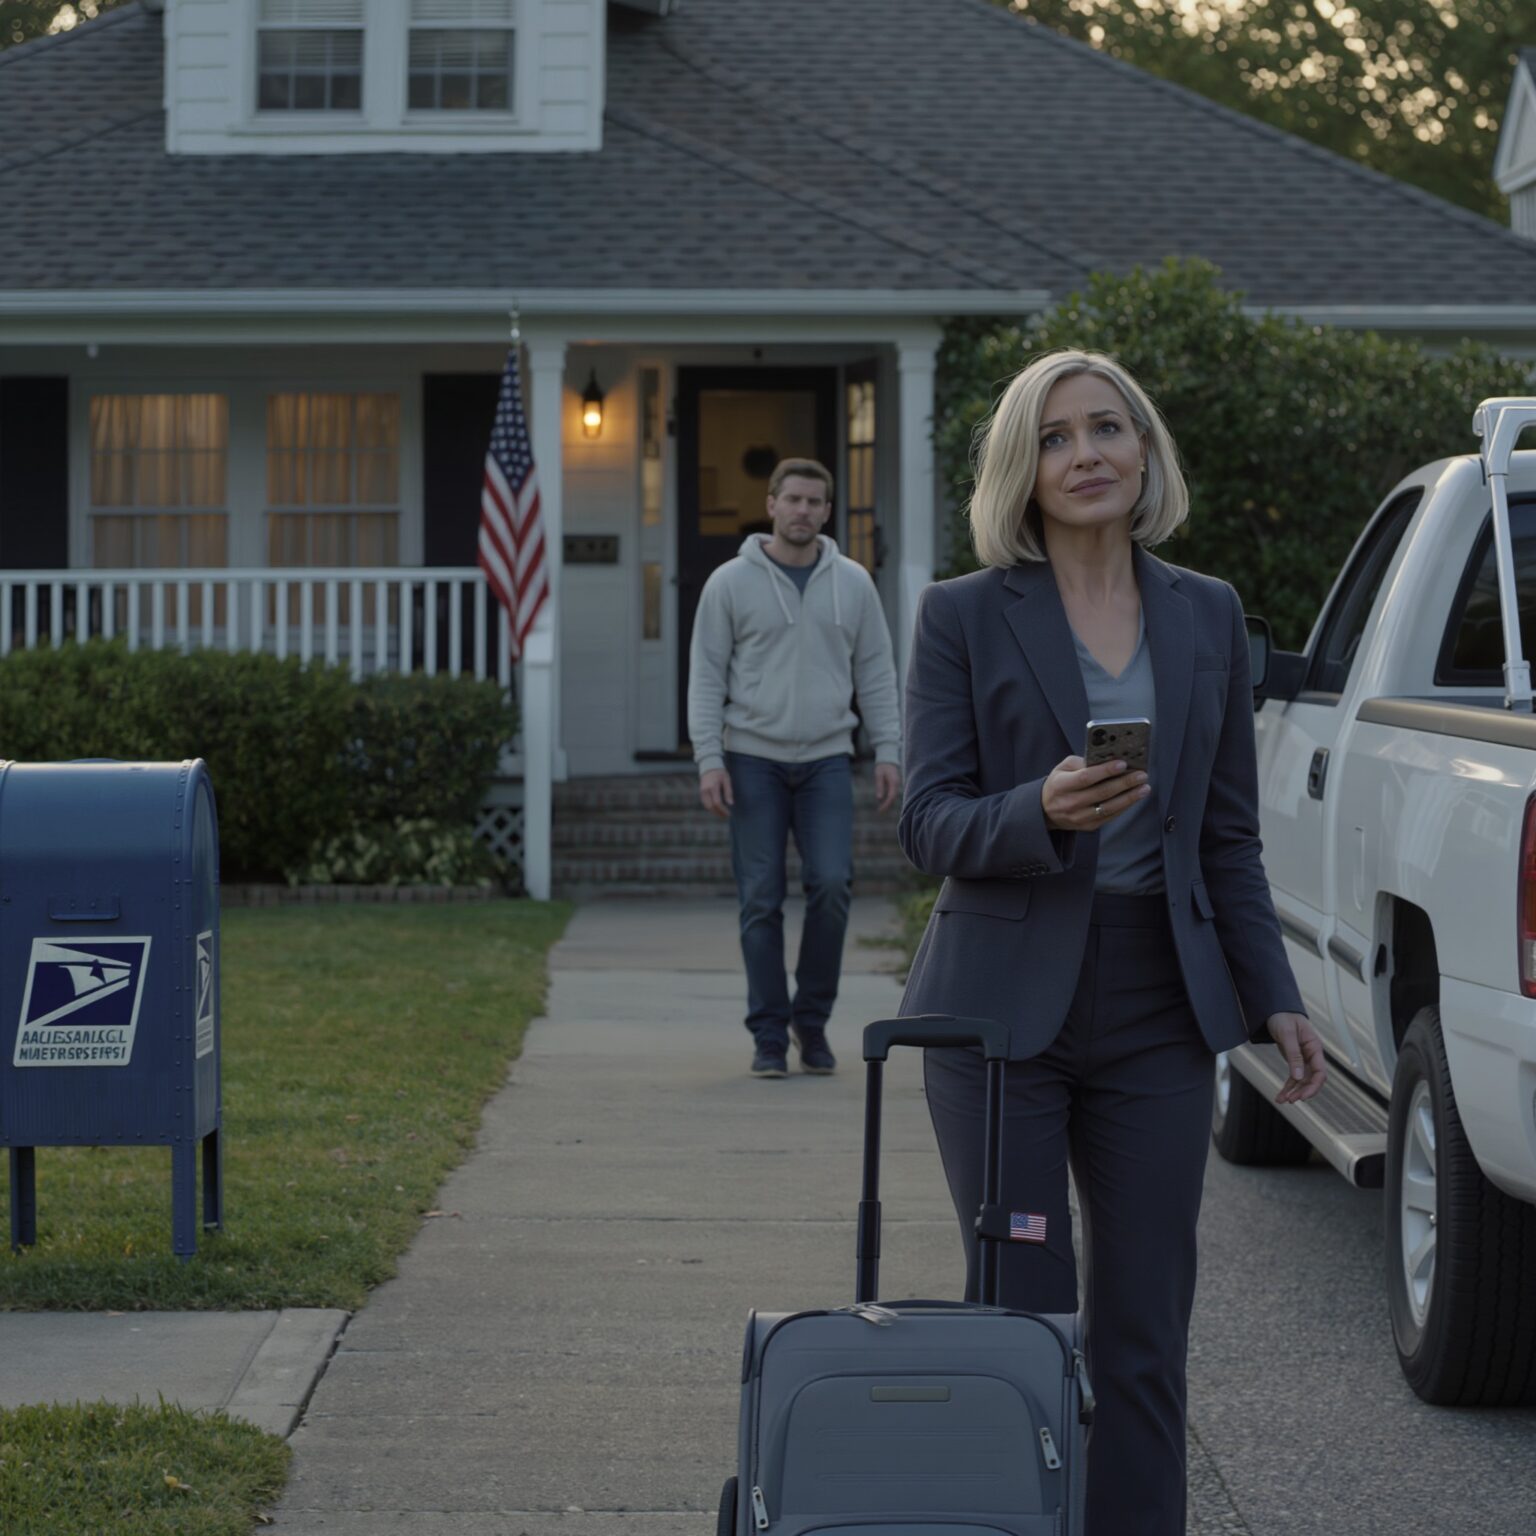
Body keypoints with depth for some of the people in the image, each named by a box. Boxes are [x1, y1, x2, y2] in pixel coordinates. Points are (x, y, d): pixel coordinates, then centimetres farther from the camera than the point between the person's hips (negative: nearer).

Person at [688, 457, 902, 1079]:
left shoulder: (853, 583, 8)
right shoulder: (731, 583, 1)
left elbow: (876, 674, 10)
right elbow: (706, 677, 0)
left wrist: (888, 753, 2)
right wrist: (709, 760, -8)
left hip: (827, 759, 1)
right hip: (753, 759, -1)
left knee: (832, 885, -11)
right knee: (761, 901, -1)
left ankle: (812, 1019, 6)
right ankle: (769, 1035, 7)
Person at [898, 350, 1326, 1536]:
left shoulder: (1208, 616, 9)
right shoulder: (965, 616, -2)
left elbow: (1230, 838, 12)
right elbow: (930, 825, -7)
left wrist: (1276, 998, 5)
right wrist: (1042, 812, -26)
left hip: (1157, 1014, 3)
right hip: (1006, 1011, -3)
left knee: (1145, 1335, 4)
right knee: (1025, 1322, 0)